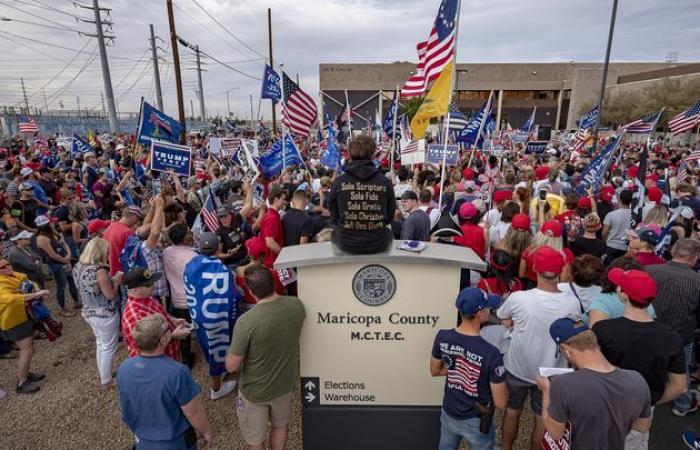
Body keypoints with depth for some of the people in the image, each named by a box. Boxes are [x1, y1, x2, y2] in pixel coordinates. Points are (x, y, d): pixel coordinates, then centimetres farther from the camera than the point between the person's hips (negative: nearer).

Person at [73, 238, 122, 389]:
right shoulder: (100, 271, -28)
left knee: (100, 344, 24)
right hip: (105, 315, -8)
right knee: (108, 347, 10)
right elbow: (111, 295, -19)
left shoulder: (79, 267, -3)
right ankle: (106, 381, 24)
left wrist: (110, 279, 7)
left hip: (89, 312, 8)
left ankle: (103, 376, 39)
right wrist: (117, 280, -6)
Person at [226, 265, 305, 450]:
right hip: (284, 383, 4)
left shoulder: (246, 321, -33)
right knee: (281, 424, 32)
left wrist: (233, 352, -2)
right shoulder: (296, 306, -18)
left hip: (254, 391, -4)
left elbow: (231, 367, -21)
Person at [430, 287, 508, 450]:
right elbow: (500, 403, -20)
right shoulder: (491, 353, -32)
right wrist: (500, 381, -3)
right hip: (476, 422, -4)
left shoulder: (442, 337, -18)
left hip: (448, 414, 4)